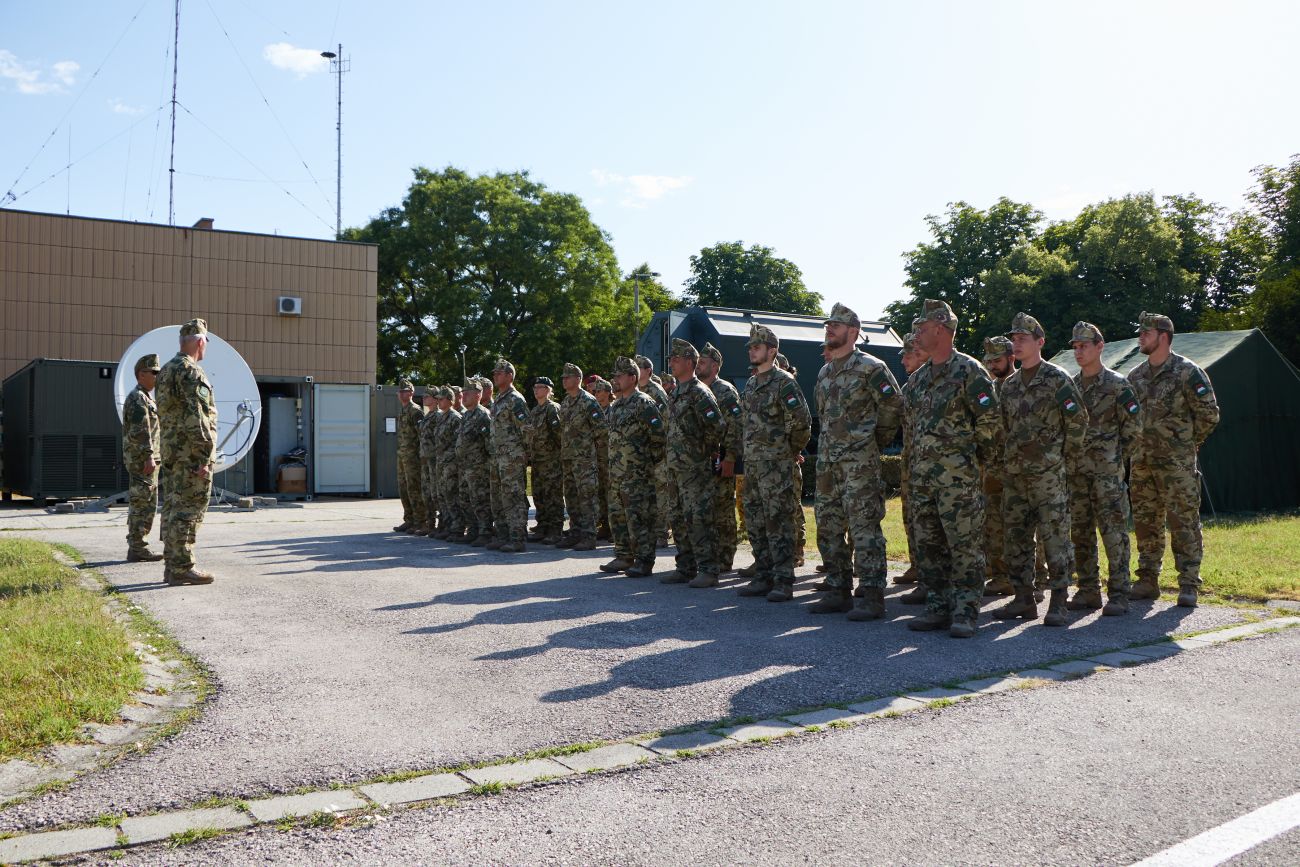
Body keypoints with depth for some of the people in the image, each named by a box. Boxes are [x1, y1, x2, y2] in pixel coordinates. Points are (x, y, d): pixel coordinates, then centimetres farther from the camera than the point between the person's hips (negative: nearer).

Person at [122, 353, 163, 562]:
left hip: (141, 460, 11)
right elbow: (141, 431, -20)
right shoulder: (138, 398, -12)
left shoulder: (145, 398, 21)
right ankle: (138, 548, -7)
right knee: (144, 503, -9)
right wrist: (149, 457, -25)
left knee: (140, 504, 12)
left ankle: (136, 547, 16)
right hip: (142, 459, -11)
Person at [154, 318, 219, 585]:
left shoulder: (166, 371, 16)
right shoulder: (191, 372, -14)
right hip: (190, 453, -10)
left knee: (172, 507, 12)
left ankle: (172, 565, 18)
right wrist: (204, 456, -20)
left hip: (170, 452, 10)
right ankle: (182, 567, -6)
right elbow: (197, 417, -20)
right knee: (188, 509, -7)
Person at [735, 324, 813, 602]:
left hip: (776, 465, -9)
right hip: (752, 464, 9)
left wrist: (791, 449, -5)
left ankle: (784, 582, -2)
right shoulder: (750, 384, 16)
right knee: (756, 524, 11)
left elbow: (802, 421, -15)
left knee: (779, 523, -7)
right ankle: (763, 577, 20)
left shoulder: (784, 382, -10)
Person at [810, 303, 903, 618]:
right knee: (828, 527, 11)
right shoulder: (824, 373, 17)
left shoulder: (870, 367, -7)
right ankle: (839, 591, 20)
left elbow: (894, 406, -6)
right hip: (827, 462, 8)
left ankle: (872, 596, -4)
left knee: (864, 527, -8)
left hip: (860, 462, -8)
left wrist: (877, 440, 2)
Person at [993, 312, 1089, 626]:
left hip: (1048, 473, -7)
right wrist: (1010, 455, 15)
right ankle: (1024, 599, 18)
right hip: (1015, 473, 7)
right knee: (1016, 536, 9)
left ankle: (1058, 605, 2)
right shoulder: (1010, 384, 14)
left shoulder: (1057, 379, -6)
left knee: (1055, 537, -4)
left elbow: (1079, 420, -5)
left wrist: (1065, 456, -3)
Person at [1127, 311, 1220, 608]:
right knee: (1146, 524, 10)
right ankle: (1148, 581, 18)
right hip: (1142, 464, 6)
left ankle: (1189, 585, 3)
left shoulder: (1187, 372, -7)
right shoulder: (1135, 376, 12)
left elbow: (1209, 414, -5)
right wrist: (1139, 443, 13)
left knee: (1184, 524, -3)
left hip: (1177, 464, -6)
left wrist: (1186, 444, -1)